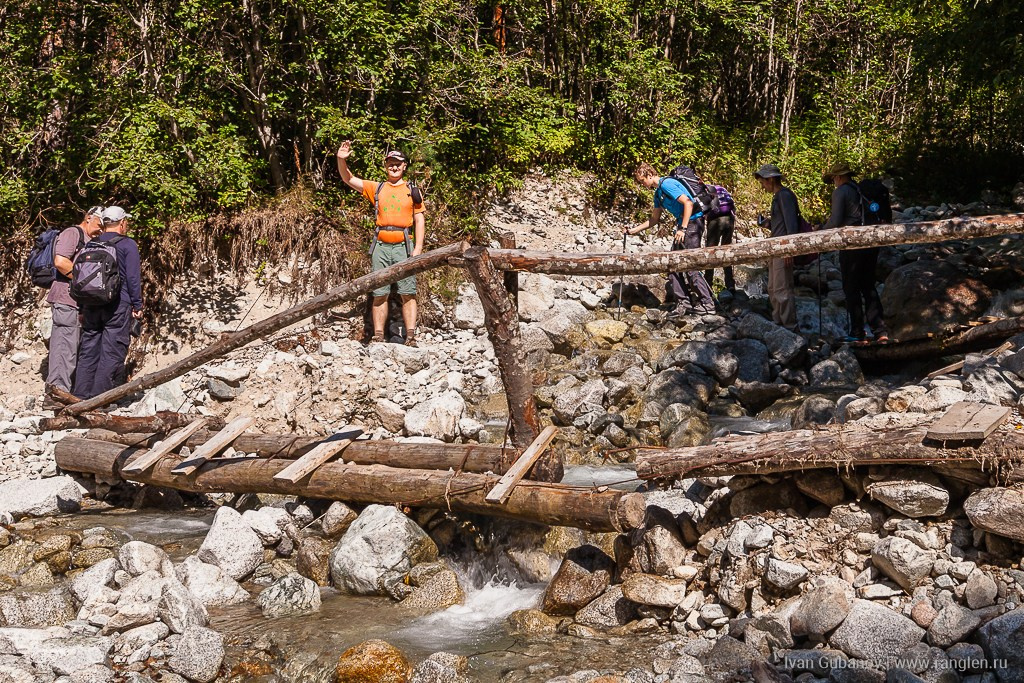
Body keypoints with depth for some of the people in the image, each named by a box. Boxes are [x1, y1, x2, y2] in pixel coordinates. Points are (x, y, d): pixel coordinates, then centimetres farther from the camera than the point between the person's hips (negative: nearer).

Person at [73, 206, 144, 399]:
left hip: (91, 305, 6)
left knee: (88, 351, 11)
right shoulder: (127, 245, -4)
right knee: (112, 353, -3)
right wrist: (137, 305, -2)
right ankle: (99, 397, -7)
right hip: (118, 305, -6)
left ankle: (81, 395, 12)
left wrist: (83, 307, 20)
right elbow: (133, 278, -8)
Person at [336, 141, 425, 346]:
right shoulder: (376, 189, 13)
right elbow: (349, 180, 8)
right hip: (381, 247, 2)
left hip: (404, 247, -2)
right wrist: (341, 160, -10)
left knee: (408, 293, -6)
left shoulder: (412, 191, 9)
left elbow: (419, 220, 7)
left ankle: (411, 337, -8)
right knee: (379, 294, 2)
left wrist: (418, 248, -3)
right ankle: (378, 337, 3)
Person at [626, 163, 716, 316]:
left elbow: (688, 203, -21)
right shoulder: (658, 193, 18)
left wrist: (683, 229, -21)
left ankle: (707, 304, -7)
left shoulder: (666, 184, -13)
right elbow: (654, 219, 27)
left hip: (692, 221, -10)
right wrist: (634, 230, 22)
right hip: (683, 224, 10)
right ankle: (683, 303, 7)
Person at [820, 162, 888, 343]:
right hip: (871, 243, 6)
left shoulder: (840, 192, -6)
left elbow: (835, 221, -13)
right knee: (869, 287, 13)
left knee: (851, 289, 2)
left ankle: (858, 334, 4)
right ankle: (879, 331, 6)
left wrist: (822, 230, 6)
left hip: (852, 245, -6)